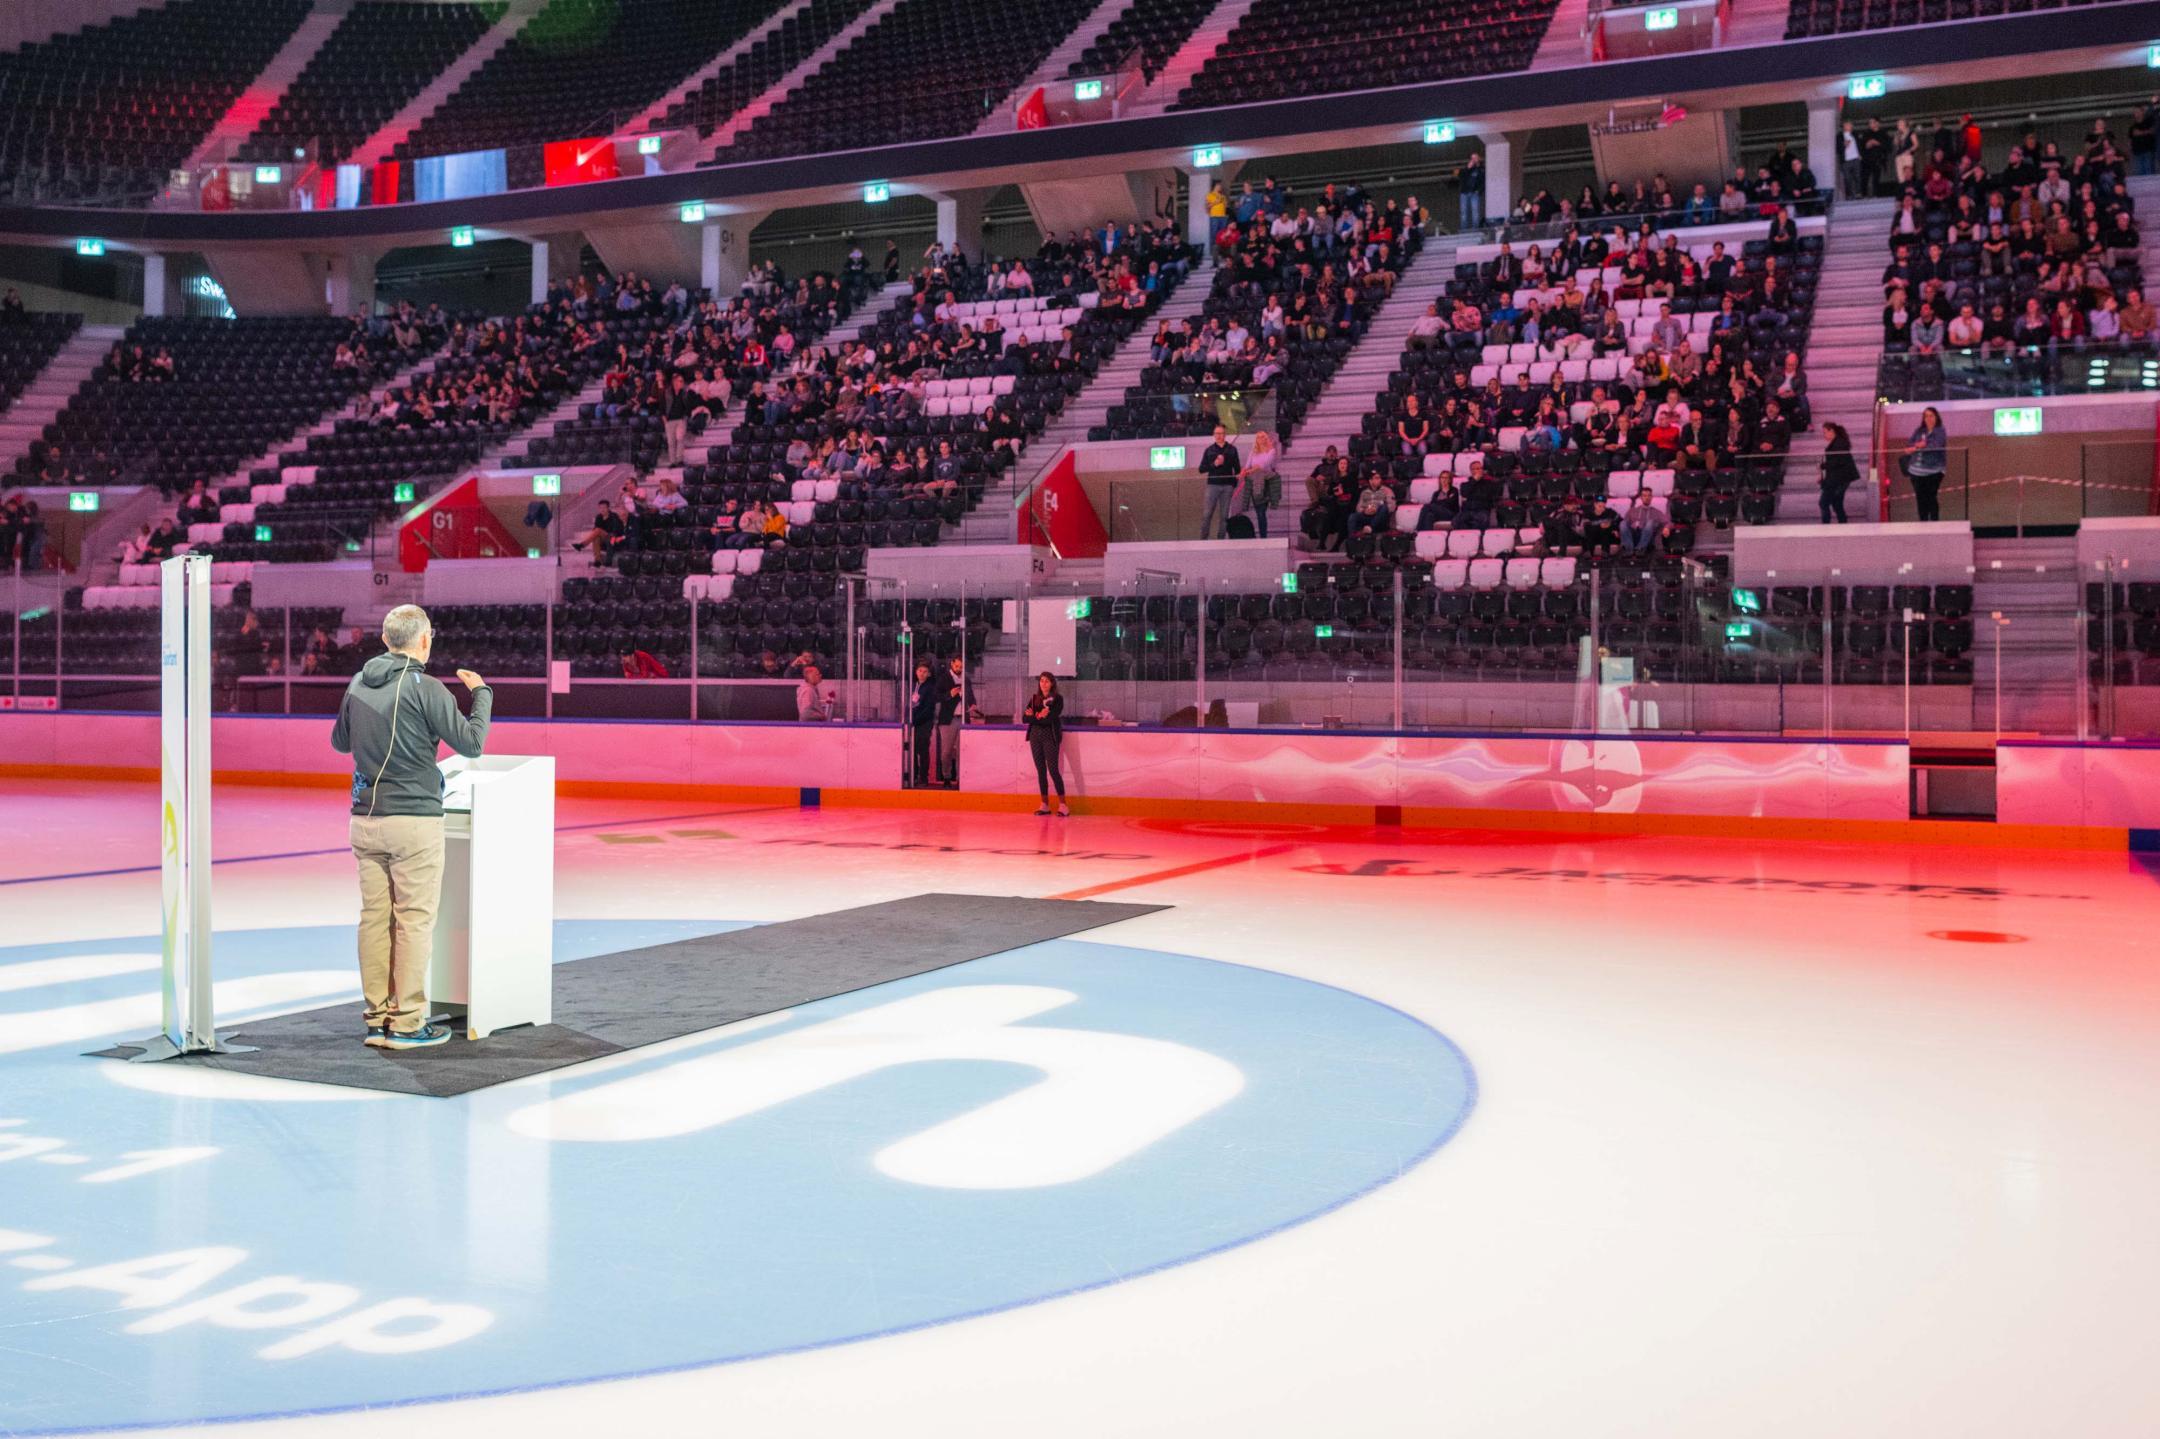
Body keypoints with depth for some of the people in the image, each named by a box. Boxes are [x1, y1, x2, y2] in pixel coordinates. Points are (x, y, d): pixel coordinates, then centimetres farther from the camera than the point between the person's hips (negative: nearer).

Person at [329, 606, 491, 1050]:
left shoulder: (357, 685, 7)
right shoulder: (425, 688, -12)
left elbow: (339, 741, 22)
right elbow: (472, 743, -9)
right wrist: (481, 692, 5)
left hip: (366, 819, 6)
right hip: (414, 819, -6)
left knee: (374, 918, 9)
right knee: (414, 921, 0)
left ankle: (377, 1018, 14)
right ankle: (407, 1023, 2)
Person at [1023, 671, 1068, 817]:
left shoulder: (1057, 699, -1)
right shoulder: (1034, 698, 12)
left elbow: (1051, 718, -14)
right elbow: (1025, 717, 2)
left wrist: (1034, 716, -8)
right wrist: (1039, 716, -13)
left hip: (1050, 736, -5)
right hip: (1035, 736, 5)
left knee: (1053, 770, -10)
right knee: (1041, 771, 5)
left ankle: (1062, 804, -7)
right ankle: (1045, 804, 10)